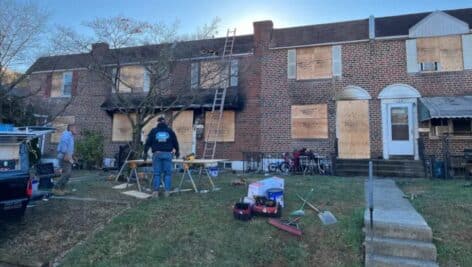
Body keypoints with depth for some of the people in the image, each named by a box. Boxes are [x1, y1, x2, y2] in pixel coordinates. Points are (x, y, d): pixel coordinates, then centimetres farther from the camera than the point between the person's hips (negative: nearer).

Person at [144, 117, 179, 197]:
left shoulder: (153, 131, 10)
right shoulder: (170, 131, 12)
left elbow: (148, 142, 7)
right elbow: (175, 142, 16)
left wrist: (145, 152, 13)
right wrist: (176, 151, 28)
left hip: (157, 154, 0)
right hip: (167, 154, 0)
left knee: (157, 173, 3)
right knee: (168, 173, 3)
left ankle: (155, 191, 0)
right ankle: (167, 191, -1)